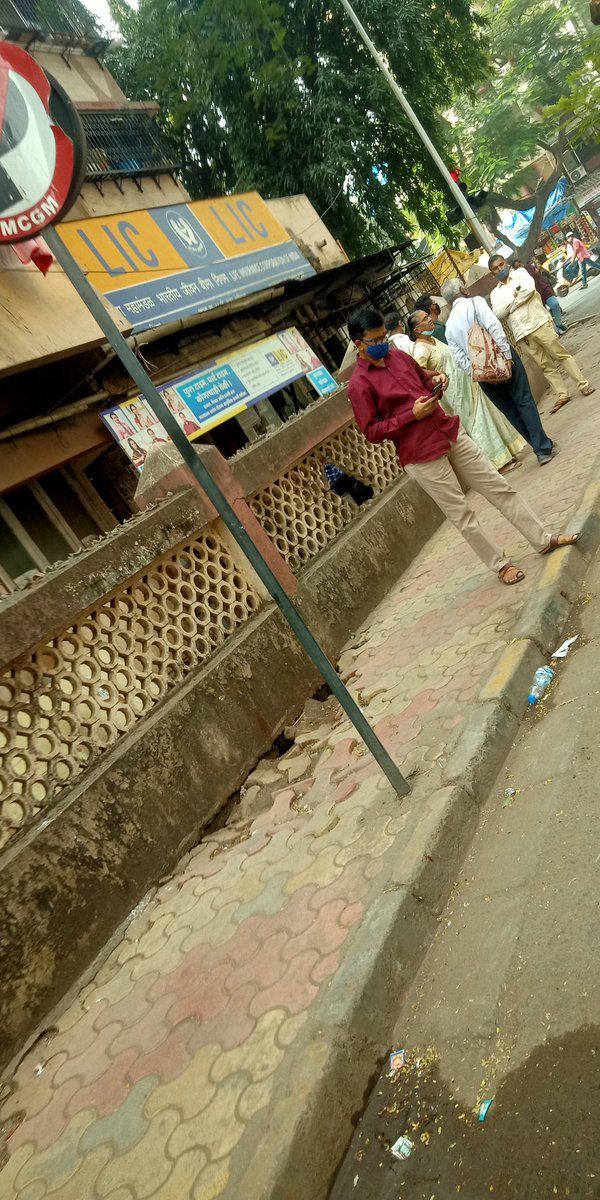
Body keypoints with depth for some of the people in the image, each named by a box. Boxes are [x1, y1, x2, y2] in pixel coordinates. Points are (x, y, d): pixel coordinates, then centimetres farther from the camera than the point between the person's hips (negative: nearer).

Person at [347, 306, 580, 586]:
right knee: (462, 515, 4)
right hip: (421, 456, -7)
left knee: (499, 486, 10)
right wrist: (412, 415, -19)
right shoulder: (359, 385, -12)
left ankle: (544, 539, 23)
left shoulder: (396, 354, 8)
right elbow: (371, 432, -14)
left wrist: (435, 381, 0)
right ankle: (500, 564, 23)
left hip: (450, 433, 7)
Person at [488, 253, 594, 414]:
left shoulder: (519, 272, 8)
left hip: (538, 323, -3)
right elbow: (498, 313, -4)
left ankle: (583, 385, 3)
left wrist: (510, 303, -5)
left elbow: (529, 288, -12)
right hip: (522, 333, 3)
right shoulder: (495, 294, 14)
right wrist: (514, 295, -9)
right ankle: (562, 395, 9)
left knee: (561, 354, -2)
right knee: (546, 365, 5)